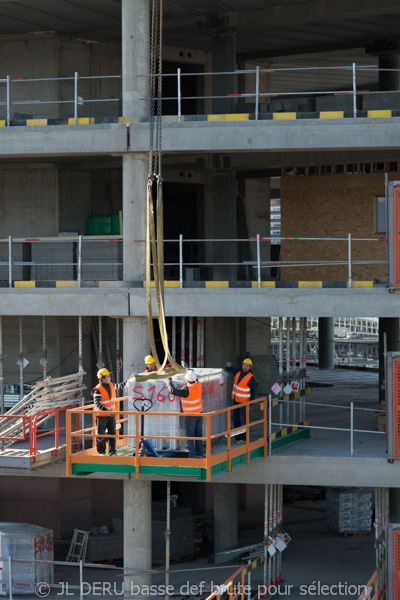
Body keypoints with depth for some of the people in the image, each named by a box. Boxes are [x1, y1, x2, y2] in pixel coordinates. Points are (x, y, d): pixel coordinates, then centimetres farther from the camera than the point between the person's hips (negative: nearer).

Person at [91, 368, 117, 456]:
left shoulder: (111, 385, 4)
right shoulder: (97, 390, -19)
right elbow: (97, 403, -23)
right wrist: (105, 410, -31)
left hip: (111, 414, 6)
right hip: (102, 415, -6)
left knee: (112, 432, 2)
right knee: (101, 434, 4)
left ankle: (112, 451, 5)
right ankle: (101, 451, 17)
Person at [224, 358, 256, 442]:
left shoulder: (251, 378, -14)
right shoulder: (238, 372, 4)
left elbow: (253, 391, -12)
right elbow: (227, 368, 11)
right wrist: (228, 365, -14)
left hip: (244, 402, -7)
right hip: (236, 400, 7)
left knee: (243, 420, -5)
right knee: (236, 419, 12)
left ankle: (244, 438, 2)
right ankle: (237, 437, 21)